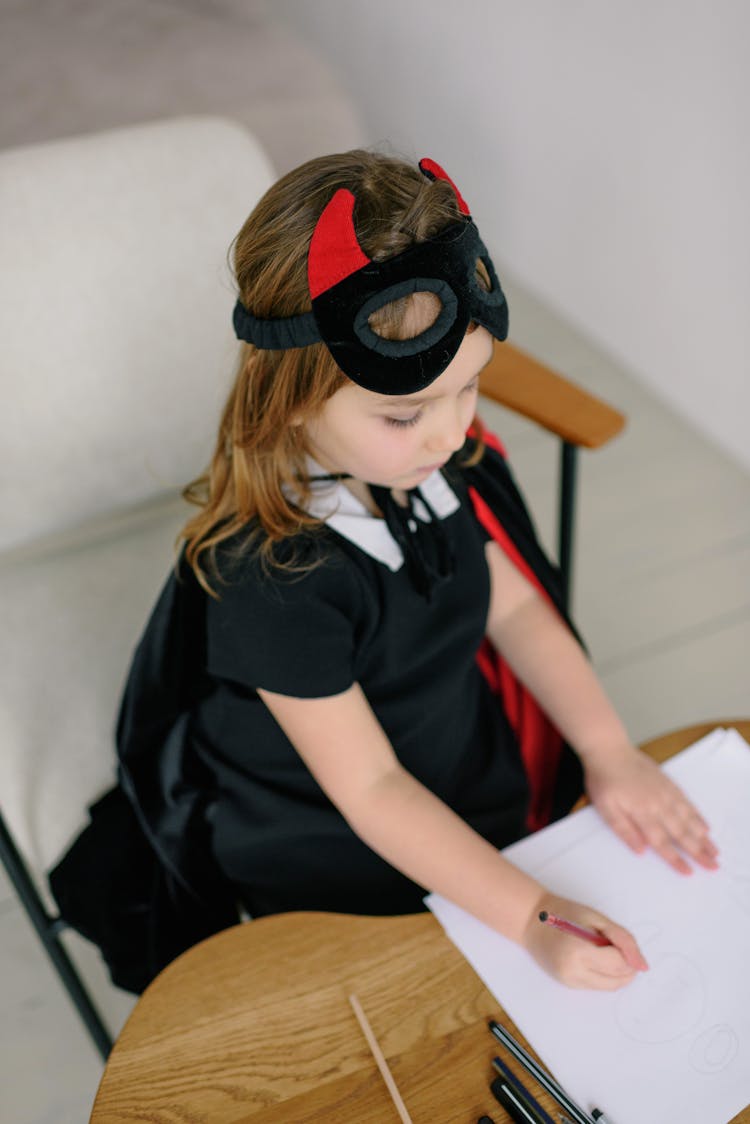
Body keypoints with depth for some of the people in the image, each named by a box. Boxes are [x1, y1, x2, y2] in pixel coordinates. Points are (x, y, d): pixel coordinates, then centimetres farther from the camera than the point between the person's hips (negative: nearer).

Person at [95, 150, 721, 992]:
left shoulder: (432, 457, -11)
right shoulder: (274, 580, -32)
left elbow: (514, 605, 2)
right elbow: (371, 790, -24)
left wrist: (610, 752, -5)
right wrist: (529, 916, -27)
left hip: (485, 790, 6)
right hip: (350, 873, -5)